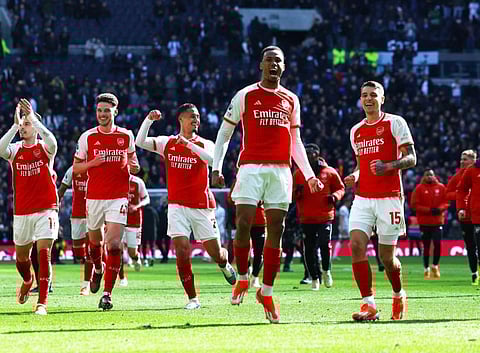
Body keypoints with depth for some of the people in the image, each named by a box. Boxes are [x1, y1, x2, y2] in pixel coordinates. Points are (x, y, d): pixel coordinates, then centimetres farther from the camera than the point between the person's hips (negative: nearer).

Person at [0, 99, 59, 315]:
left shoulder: (44, 149, -2)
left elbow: (51, 142, -27)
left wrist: (33, 118, -28)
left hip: (46, 211, -3)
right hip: (22, 213, 3)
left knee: (44, 253, -16)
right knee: (21, 257, 14)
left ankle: (42, 302, -16)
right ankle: (27, 281, 47)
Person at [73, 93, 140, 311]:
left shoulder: (126, 136, 5)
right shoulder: (87, 137, 2)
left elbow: (134, 166, 16)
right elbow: (76, 167, 8)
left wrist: (130, 165, -8)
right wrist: (92, 163, -11)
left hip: (118, 197, -1)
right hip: (94, 197, 1)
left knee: (114, 244, -13)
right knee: (95, 240, 15)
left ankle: (107, 293, -11)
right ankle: (98, 268, 49)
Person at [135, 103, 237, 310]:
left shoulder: (204, 144, 0)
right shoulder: (168, 143, 5)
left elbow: (212, 159, -22)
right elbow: (140, 142, -6)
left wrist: (188, 143, -30)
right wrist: (149, 120, -18)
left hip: (202, 206, 0)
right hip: (177, 206, 0)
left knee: (215, 253, 5)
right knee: (182, 251, -13)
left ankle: (225, 265, 43)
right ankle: (192, 298, -3)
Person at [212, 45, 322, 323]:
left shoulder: (291, 100, 14)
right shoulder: (245, 96, 4)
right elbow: (224, 133, 8)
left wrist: (310, 175, 12)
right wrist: (217, 168, -2)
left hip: (281, 171, 3)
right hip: (251, 168, -3)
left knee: (276, 232, 1)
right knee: (244, 225, -15)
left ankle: (267, 292, 9)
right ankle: (243, 277, 7)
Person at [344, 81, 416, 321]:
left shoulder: (395, 123, 0)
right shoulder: (356, 131, 16)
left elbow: (411, 158, -3)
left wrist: (389, 166, -21)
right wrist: (354, 177, 6)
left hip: (389, 198, -4)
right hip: (362, 199, 4)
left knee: (386, 256, 0)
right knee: (357, 245, -15)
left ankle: (399, 295, 29)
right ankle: (368, 305, -14)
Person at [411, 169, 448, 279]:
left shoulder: (441, 187, 5)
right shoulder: (419, 188, -2)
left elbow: (446, 202, 7)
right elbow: (414, 204, -6)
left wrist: (439, 209, -14)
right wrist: (428, 210, -15)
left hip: (438, 221, 1)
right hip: (424, 222, -1)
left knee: (438, 244, -6)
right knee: (426, 246, 3)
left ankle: (435, 266, 13)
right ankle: (426, 269, 13)